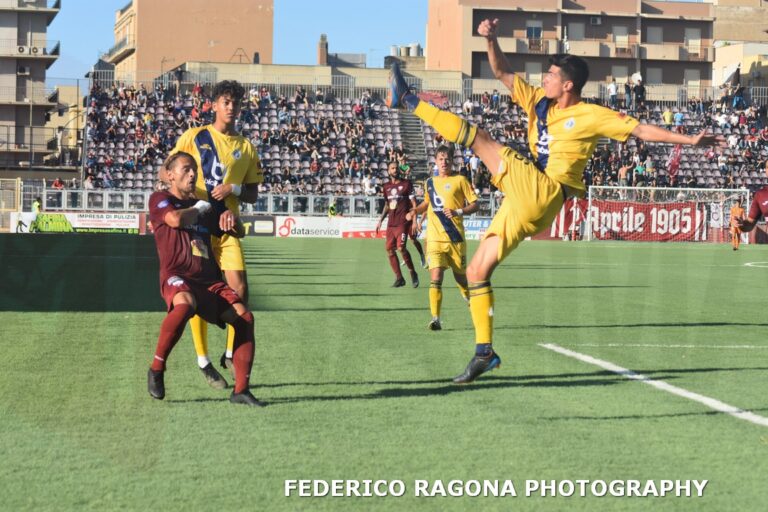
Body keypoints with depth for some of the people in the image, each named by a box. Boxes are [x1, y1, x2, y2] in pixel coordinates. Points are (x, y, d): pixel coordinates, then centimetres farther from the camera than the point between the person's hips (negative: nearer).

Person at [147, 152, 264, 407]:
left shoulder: (203, 207, 25)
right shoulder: (160, 199, 9)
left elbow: (239, 233, 27)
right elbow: (175, 219, -14)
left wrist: (231, 216, 4)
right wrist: (200, 207, 4)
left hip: (210, 280, 6)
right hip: (176, 276, -6)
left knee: (244, 317, -16)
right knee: (185, 304, -40)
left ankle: (241, 390, -11)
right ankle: (156, 368, -23)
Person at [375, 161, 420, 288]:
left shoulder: (406, 184, -1)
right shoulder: (387, 186, 15)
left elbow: (414, 204, -3)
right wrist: (380, 220, 18)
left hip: (403, 222, -6)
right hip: (391, 223, 6)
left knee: (401, 247, -19)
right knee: (389, 249, 1)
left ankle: (413, 273, -2)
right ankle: (399, 278, 9)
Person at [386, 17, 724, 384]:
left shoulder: (591, 116, -1)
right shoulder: (538, 101, 16)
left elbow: (641, 130, -2)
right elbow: (502, 74, 15)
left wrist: (689, 139, -9)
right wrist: (491, 40, 0)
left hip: (542, 194, -8)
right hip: (523, 203, 8)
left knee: (481, 139, -16)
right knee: (476, 272, 6)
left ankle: (409, 102, -7)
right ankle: (484, 352, 12)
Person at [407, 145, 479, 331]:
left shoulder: (459, 180, 1)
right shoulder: (430, 182, 14)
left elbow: (475, 204, -2)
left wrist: (458, 212, -18)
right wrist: (415, 211, 14)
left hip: (455, 238, -2)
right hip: (434, 238, 2)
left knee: (461, 277, 11)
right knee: (435, 278, -14)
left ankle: (472, 300, 41)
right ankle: (435, 318, -17)